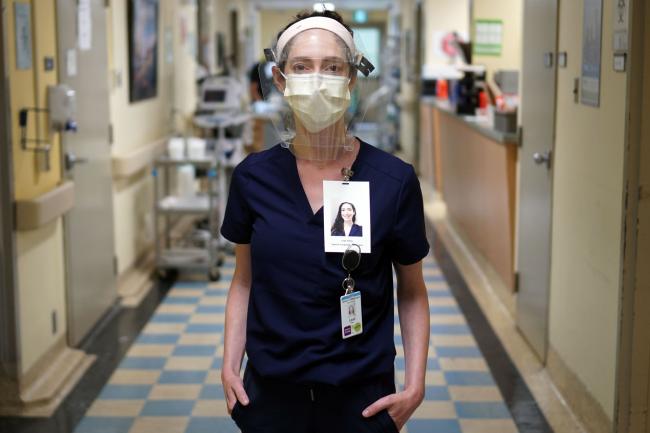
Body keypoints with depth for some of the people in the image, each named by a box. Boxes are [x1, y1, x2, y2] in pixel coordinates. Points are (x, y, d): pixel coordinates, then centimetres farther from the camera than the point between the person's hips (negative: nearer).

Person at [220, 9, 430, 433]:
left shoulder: (395, 180, -11)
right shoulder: (253, 177, -5)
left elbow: (412, 292, 0)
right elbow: (244, 281, 7)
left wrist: (415, 385, -7)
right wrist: (229, 366, -1)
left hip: (360, 397, -1)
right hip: (270, 393, 2)